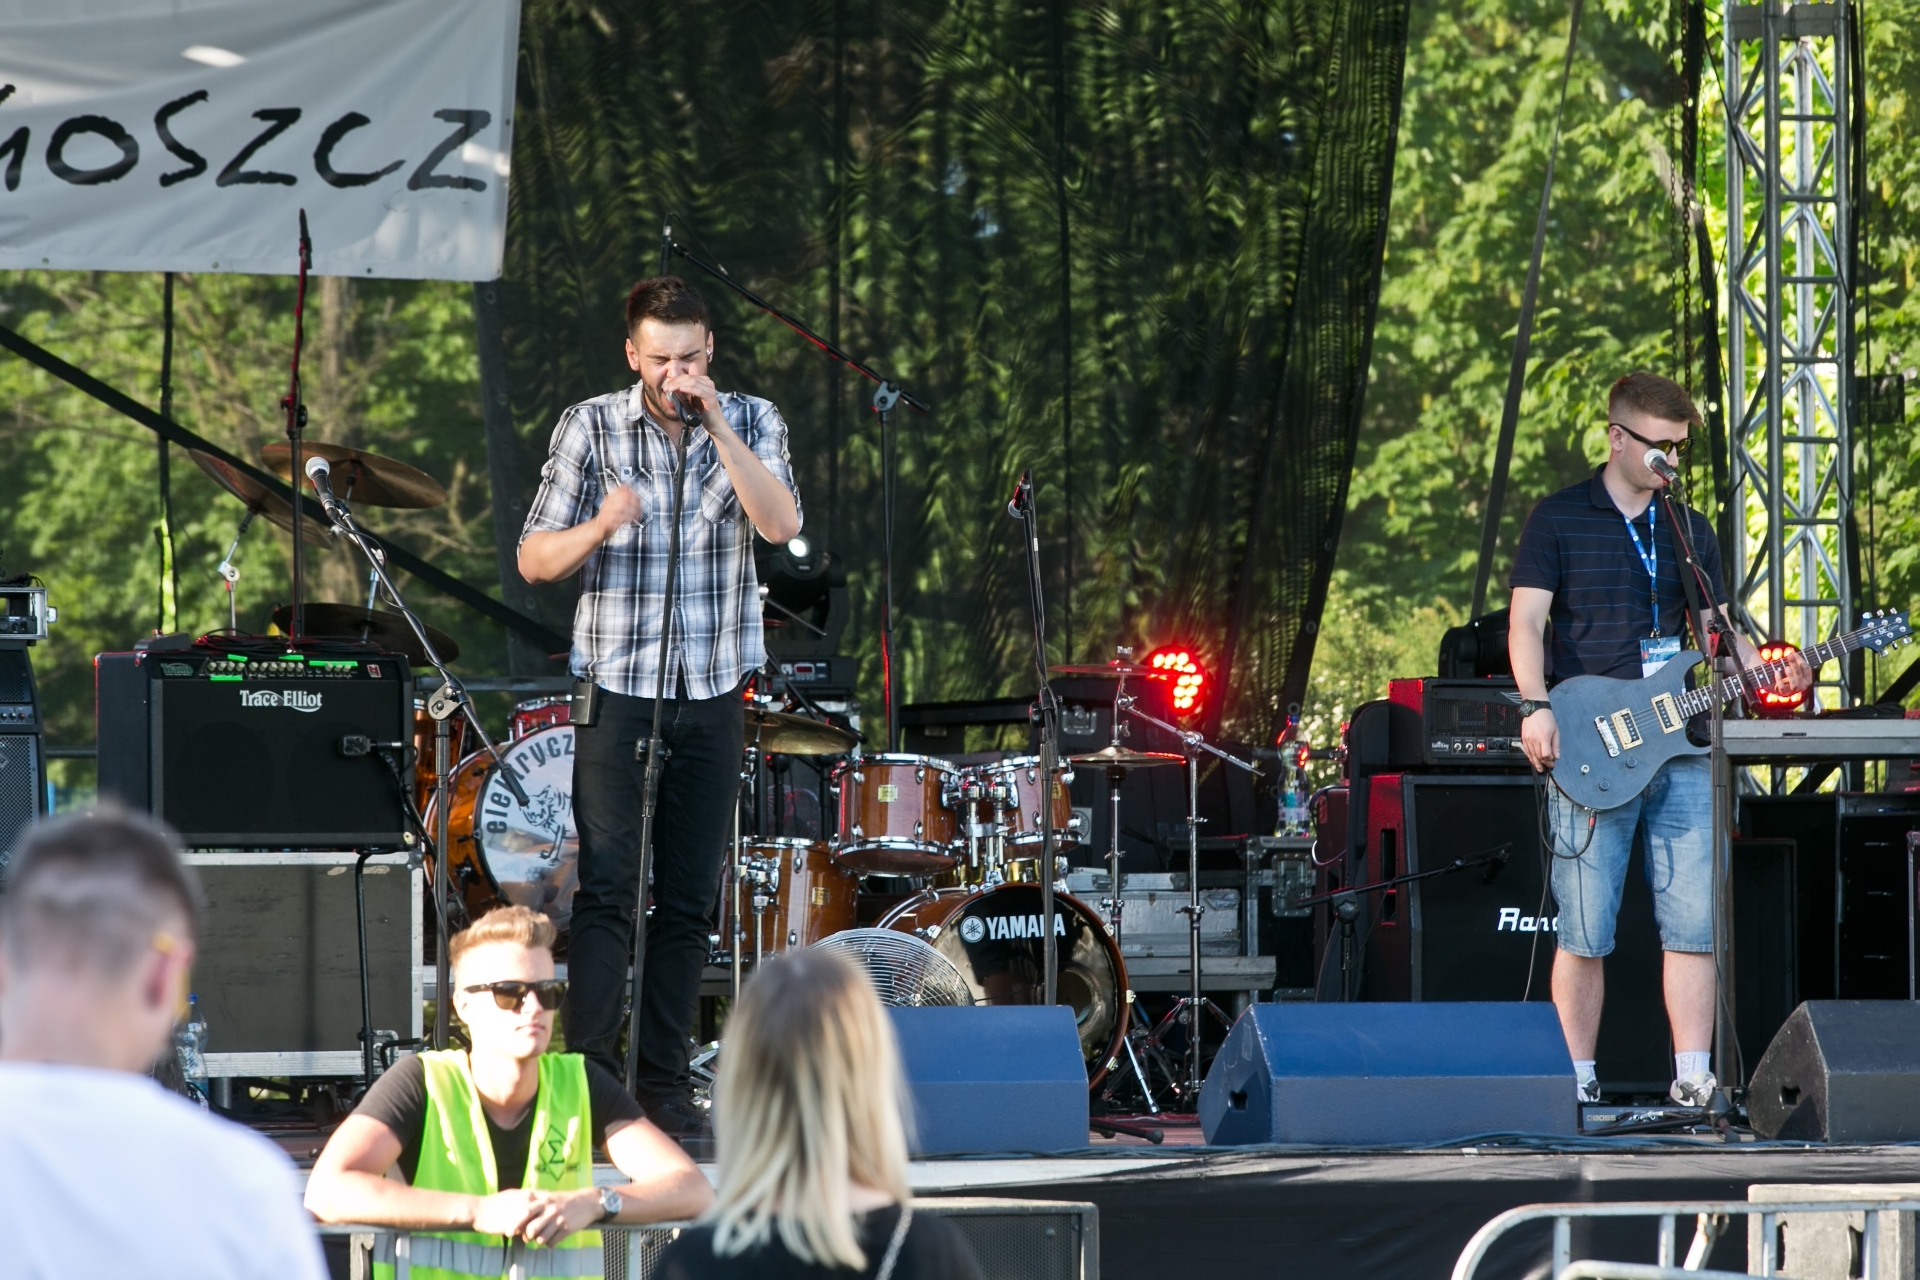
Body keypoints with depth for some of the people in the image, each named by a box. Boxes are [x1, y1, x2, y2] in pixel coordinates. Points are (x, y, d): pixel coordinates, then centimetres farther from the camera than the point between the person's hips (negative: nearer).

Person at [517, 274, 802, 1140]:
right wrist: (599, 527, -20)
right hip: (617, 688, -2)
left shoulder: (751, 423, 4)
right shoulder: (590, 429, -1)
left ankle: (664, 1084, 9)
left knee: (689, 900, 4)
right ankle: (588, 1075, -12)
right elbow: (534, 559, 0)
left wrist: (716, 424, -19)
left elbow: (780, 524, -14)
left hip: (713, 695, 2)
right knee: (607, 890, -11)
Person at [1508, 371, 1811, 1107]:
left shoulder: (1690, 530, 16)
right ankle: (1577, 1084, 1)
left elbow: (1719, 627, 17)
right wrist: (1536, 708, -18)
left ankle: (1693, 1076, 2)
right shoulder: (1559, 520, 3)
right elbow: (1527, 620, -3)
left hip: (1681, 749, 4)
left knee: (1693, 922, -2)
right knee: (1584, 929, -5)